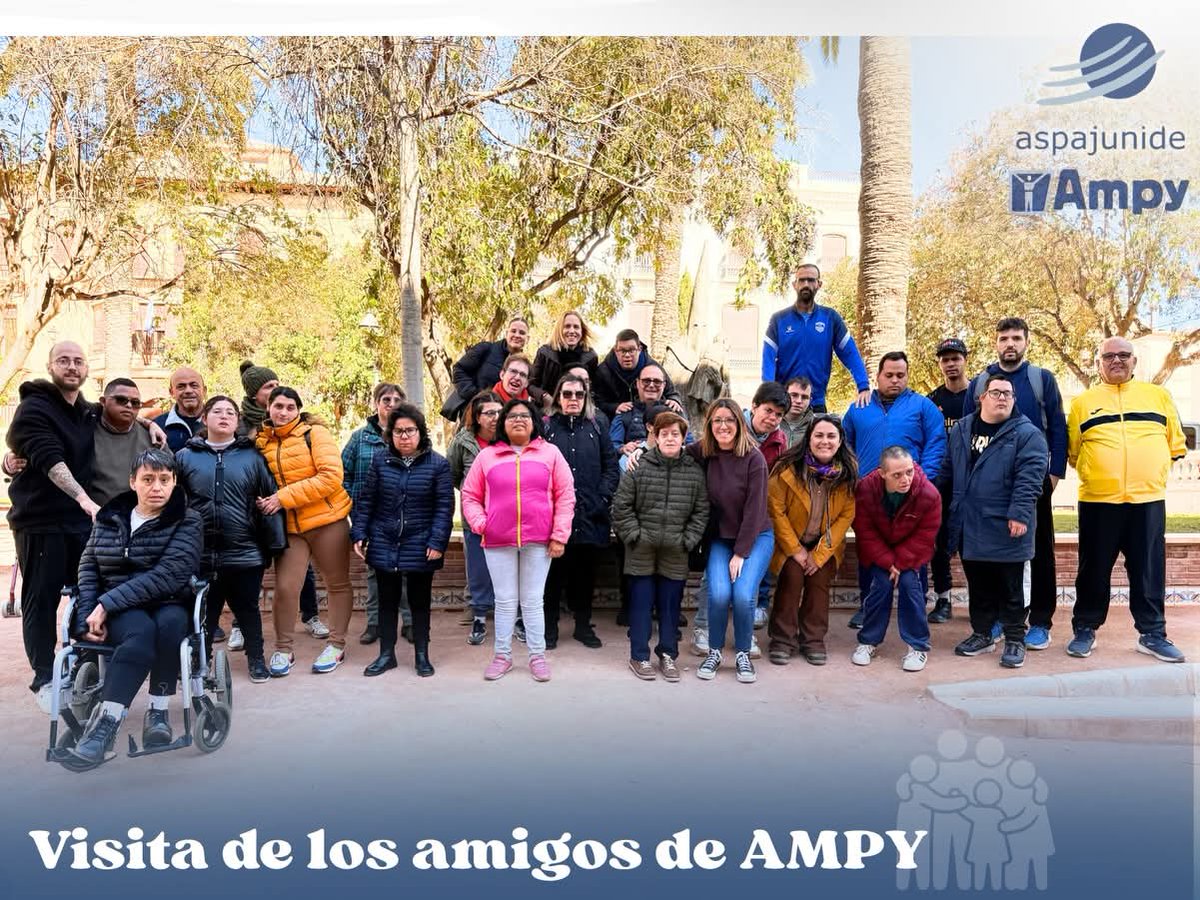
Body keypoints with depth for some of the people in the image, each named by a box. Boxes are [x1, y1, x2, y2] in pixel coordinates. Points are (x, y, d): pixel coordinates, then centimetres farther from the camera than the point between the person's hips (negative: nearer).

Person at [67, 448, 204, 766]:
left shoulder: (187, 521, -2)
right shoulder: (110, 517, 11)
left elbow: (167, 576, -14)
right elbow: (88, 568, 8)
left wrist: (106, 604, -19)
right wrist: (88, 617, -8)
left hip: (168, 607, -1)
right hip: (118, 612, 1)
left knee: (170, 623, -37)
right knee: (142, 630, -35)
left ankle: (158, 711, -25)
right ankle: (109, 720, -34)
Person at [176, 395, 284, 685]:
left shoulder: (252, 456, 3)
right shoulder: (186, 456, 4)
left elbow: (270, 499, 2)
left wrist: (274, 543, -2)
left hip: (245, 553, 0)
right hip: (200, 554, 1)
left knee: (247, 609, 11)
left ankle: (256, 659, 26)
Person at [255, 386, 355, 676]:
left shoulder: (315, 433, -7)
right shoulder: (262, 442, 6)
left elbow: (331, 476, -17)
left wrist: (284, 497, -18)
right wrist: (263, 502, -7)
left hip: (327, 521, -3)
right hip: (288, 526, 3)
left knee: (338, 584, 8)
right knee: (284, 587, -2)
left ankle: (336, 645, 24)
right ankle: (283, 649, 17)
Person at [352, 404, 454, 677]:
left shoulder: (437, 464, -5)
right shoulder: (380, 461, 4)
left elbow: (444, 507, -7)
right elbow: (366, 500, 7)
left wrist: (437, 542, -14)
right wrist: (359, 534, 0)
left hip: (420, 547, -2)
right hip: (384, 545, 2)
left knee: (420, 601, 10)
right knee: (387, 600, 12)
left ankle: (422, 655, 23)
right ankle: (386, 654, 25)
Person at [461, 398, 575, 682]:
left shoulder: (550, 453, 4)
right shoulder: (487, 455, 7)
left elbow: (565, 496, 1)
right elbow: (470, 496, 10)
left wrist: (559, 535, -5)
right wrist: (480, 524, -6)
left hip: (538, 541, -1)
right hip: (498, 541, 1)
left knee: (533, 601, 6)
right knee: (505, 601, 8)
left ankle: (538, 656, 18)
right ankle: (502, 655, 20)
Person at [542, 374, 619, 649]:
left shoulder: (595, 429, 10)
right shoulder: (547, 428, 3)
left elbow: (612, 467, 7)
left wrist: (601, 498, -4)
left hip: (590, 517, 2)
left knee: (586, 573, 11)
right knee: (554, 572, 5)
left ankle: (583, 625, 25)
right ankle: (550, 626, 18)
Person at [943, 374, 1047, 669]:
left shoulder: (1027, 433, -5)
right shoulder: (961, 429, 11)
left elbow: (1029, 477, -14)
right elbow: (948, 471, 18)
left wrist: (1019, 514, -22)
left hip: (1005, 529, -5)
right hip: (969, 527, 5)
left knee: (1009, 587, 5)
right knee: (978, 585, 15)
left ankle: (1015, 640, 17)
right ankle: (982, 634, 28)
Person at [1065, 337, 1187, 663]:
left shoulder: (1158, 395, 10)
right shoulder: (1082, 402, 6)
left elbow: (1175, 443, 14)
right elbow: (1073, 452, 9)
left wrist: (1151, 471, 8)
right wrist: (1097, 471, 3)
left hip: (1148, 499, 1)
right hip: (1097, 500, -1)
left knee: (1149, 570, 7)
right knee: (1094, 570, 7)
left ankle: (1152, 634, 19)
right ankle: (1085, 630, 18)